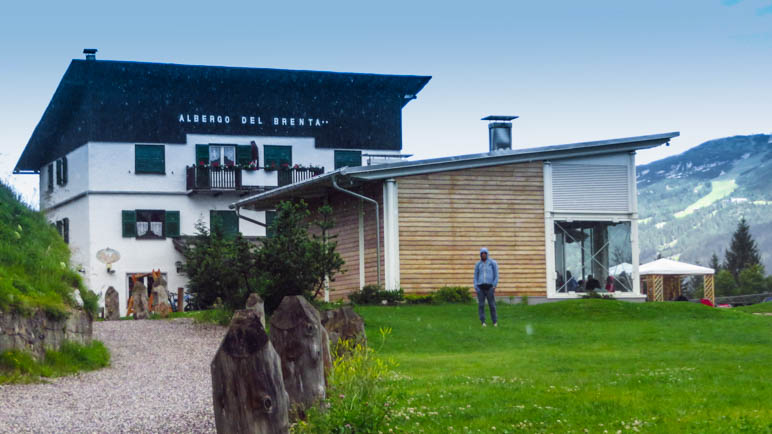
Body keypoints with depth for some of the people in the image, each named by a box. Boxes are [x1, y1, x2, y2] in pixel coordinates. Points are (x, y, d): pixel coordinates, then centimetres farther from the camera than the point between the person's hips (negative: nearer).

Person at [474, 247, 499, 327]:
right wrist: (475, 287, 0)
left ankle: (495, 321, 9)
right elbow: (476, 276, 13)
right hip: (480, 287, 2)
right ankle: (483, 322, 1)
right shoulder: (478, 264, 11)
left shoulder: (493, 263, 3)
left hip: (489, 286, -2)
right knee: (481, 305, -4)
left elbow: (496, 275, 2)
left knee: (492, 304, -3)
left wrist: (495, 286, -9)